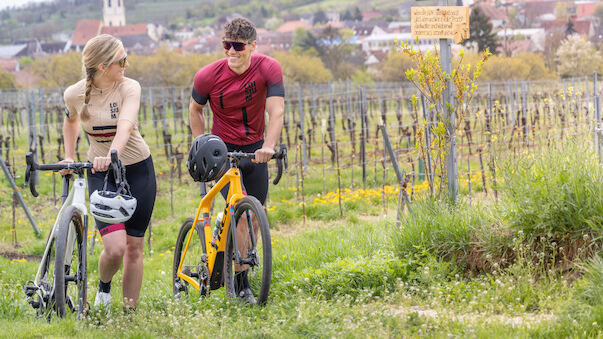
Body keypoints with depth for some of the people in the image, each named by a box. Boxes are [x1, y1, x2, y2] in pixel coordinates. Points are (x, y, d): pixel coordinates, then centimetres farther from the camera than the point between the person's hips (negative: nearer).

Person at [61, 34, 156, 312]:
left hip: (138, 170, 0)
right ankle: (104, 285, 15)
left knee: (134, 248, 2)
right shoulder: (74, 94, -10)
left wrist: (111, 155, -50)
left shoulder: (129, 88, -15)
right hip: (101, 173, 0)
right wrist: (69, 156, 12)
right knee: (115, 247, -16)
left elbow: (125, 125, -33)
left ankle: (130, 311, 15)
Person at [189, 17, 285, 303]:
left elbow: (276, 111, -23)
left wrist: (268, 145, -39)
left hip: (255, 149, 3)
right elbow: (195, 110, 3)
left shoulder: (268, 68, -15)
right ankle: (240, 283, -11)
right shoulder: (208, 76, -16)